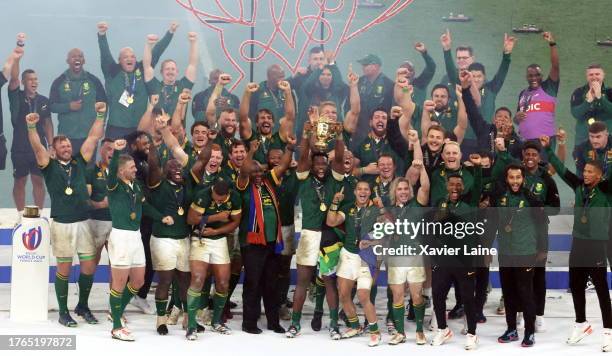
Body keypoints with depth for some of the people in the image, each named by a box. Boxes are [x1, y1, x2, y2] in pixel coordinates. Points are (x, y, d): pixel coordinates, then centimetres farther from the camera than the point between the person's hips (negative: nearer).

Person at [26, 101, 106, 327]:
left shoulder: (79, 162, 9)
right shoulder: (49, 166, 1)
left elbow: (94, 138, 5)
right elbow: (37, 147, -16)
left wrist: (100, 116, -5)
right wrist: (31, 127, -31)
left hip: (83, 222, 4)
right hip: (61, 224, -3)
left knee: (89, 267, 5)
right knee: (64, 268, 2)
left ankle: (83, 306, 23)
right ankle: (63, 312, 14)